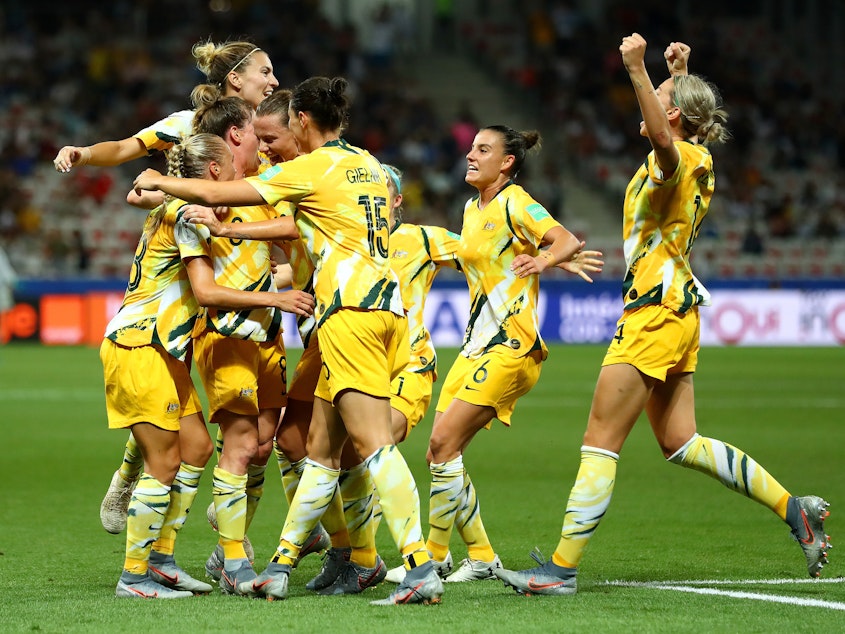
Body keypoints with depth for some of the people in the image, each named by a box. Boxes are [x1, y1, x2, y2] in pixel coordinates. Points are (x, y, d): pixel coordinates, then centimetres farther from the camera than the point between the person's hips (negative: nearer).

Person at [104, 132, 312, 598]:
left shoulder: (177, 210, 15)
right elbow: (206, 292, -23)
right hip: (138, 348, -10)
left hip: (163, 349, 10)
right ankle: (133, 577, -3)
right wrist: (274, 298, -23)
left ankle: (160, 560, 16)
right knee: (165, 462, -8)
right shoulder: (188, 213, -15)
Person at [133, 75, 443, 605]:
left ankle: (422, 569, -24)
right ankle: (280, 567, 16)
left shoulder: (311, 169, -3)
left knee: (375, 443, -14)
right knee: (322, 445, 11)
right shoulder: (370, 166, 20)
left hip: (351, 309, -8)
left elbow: (215, 194, -1)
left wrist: (159, 182, 16)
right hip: (388, 306, 8)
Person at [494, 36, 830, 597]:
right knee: (680, 444, 14)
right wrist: (680, 72, 29)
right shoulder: (695, 161, 13)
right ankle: (793, 507, 12)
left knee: (600, 441, -7)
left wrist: (638, 69, -47)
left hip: (655, 312, -10)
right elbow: (674, 128, 39)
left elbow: (663, 136, -41)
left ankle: (563, 567, -7)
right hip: (677, 311, 10)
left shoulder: (676, 158, -14)